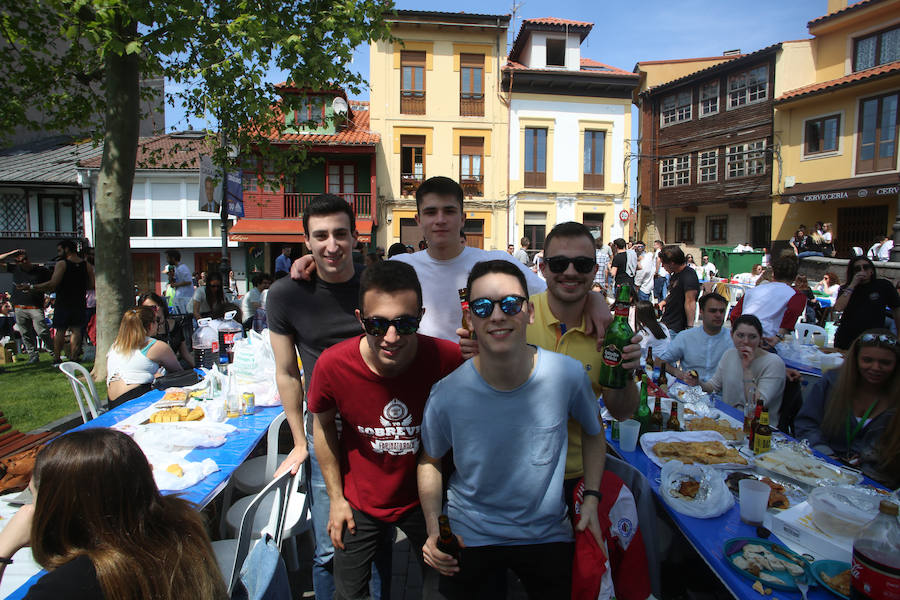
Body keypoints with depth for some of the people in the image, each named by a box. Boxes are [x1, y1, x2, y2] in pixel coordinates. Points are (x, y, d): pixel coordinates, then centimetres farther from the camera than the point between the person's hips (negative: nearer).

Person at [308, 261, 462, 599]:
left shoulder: (450, 359, -28)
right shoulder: (333, 365, -25)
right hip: (360, 503, 1)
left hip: (425, 499, 0)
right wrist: (336, 498, 0)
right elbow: (323, 424, -4)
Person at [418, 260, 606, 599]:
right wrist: (434, 531, -11)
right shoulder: (447, 395, -22)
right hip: (469, 537, -1)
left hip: (548, 533, 2)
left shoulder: (568, 374, -19)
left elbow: (593, 432, 3)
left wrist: (591, 497, -5)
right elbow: (430, 461, -3)